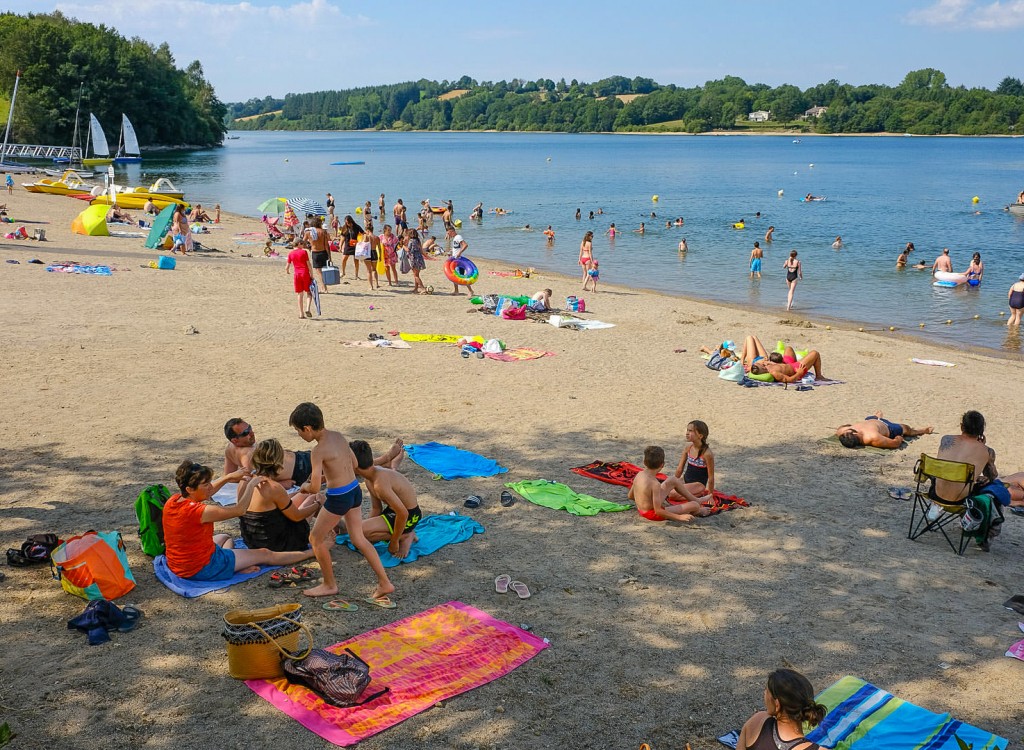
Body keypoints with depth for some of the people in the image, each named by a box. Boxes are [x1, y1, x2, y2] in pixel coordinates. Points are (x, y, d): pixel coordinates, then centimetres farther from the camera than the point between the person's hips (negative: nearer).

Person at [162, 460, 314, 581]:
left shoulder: (172, 502, -5)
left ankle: (236, 566, 11)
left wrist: (229, 477, 9)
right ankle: (312, 553, 17)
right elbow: (239, 510, -21)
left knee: (224, 538, 36)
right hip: (203, 569, -8)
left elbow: (205, 493, 14)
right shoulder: (200, 511, -29)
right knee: (265, 554, 5)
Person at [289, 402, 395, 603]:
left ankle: (330, 585, 23)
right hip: (355, 491, 8)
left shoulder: (319, 451, -21)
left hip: (338, 498, -8)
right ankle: (384, 583, 17)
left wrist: (305, 487, 2)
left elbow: (314, 488, -21)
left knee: (316, 538, 12)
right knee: (359, 539, 16)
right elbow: (354, 463, 16)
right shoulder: (338, 435, 3)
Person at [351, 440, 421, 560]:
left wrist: (394, 542, -21)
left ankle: (405, 536, -6)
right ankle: (407, 535, 14)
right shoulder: (369, 478, -1)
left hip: (409, 515, -10)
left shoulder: (380, 483, -32)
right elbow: (376, 508, 8)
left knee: (362, 531, -23)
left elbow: (403, 514, -32)